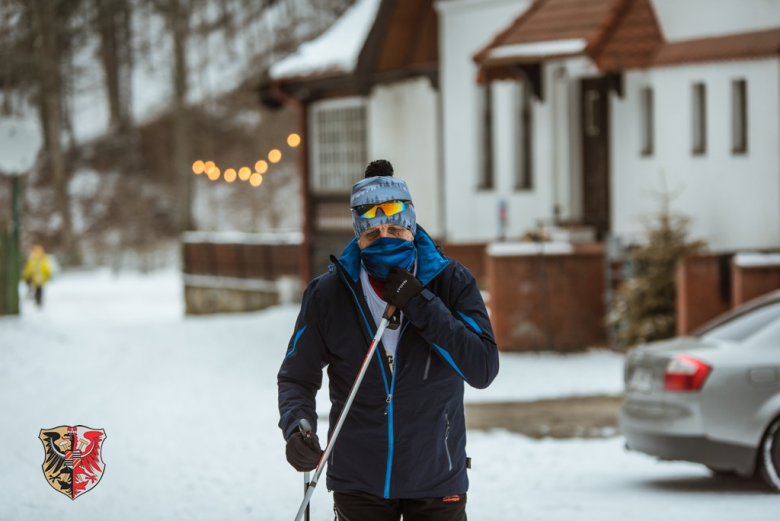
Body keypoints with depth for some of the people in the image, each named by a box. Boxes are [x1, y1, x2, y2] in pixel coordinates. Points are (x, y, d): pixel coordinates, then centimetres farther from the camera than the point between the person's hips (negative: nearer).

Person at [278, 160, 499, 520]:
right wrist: (296, 427, -20)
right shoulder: (327, 294, -6)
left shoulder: (451, 283, -7)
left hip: (437, 479, -1)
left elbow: (483, 369, -16)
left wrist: (421, 305, -23)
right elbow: (297, 377, 2)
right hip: (359, 483, 1)